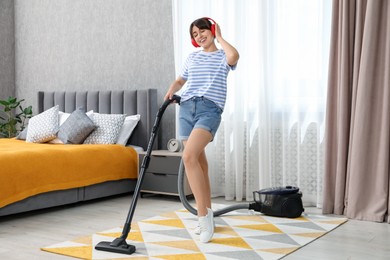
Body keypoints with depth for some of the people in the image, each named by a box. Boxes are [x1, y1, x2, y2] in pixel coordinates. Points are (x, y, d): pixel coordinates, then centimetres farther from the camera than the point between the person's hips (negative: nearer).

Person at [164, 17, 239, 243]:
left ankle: (203, 214, -18)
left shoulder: (223, 56, 7)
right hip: (187, 108, 6)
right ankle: (207, 214, 16)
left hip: (210, 109, -6)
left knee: (189, 156, -25)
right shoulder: (192, 58, 22)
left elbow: (234, 56, -17)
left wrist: (219, 37, -1)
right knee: (199, 161, 5)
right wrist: (171, 91, 8)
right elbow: (180, 80, 32)